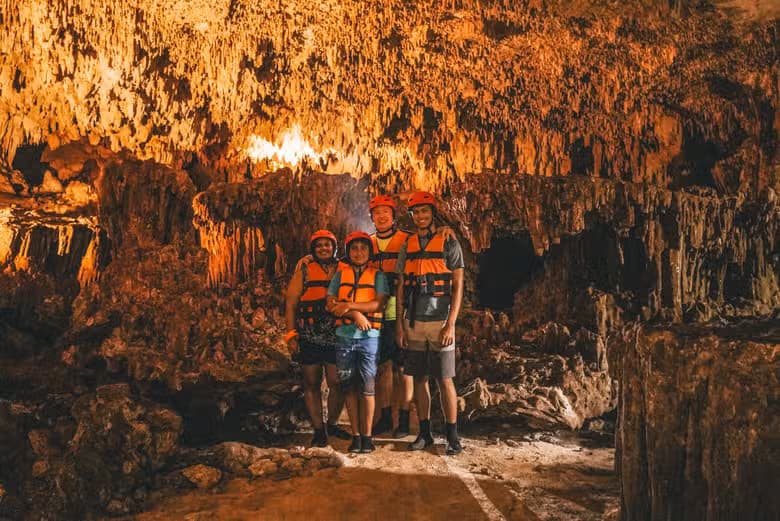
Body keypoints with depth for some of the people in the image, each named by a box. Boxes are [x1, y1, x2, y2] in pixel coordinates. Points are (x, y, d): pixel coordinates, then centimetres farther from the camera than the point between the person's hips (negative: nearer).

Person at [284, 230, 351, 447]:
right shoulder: (304, 270, 5)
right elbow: (291, 302, 3)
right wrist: (291, 335, -4)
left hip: (336, 337, 1)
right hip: (309, 338, -1)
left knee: (337, 383, 1)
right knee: (312, 384, 6)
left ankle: (333, 423, 23)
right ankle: (318, 429, 17)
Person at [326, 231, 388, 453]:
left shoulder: (377, 275, 6)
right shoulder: (340, 275, 11)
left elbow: (380, 303, -8)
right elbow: (331, 305, 2)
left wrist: (349, 305, -11)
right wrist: (356, 314, -12)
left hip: (369, 337, -2)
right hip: (345, 337, 2)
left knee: (367, 387, -1)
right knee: (349, 387, 6)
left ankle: (367, 436, 9)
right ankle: (356, 435, 15)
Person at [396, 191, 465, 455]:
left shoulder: (449, 243, 0)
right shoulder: (407, 246, 11)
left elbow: (458, 287, -4)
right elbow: (401, 288, 12)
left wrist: (451, 324, -11)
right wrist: (400, 324, 5)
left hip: (440, 322, -4)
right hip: (414, 323, 4)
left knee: (445, 380, -1)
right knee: (419, 379, 8)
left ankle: (452, 435, 9)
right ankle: (425, 433, 19)